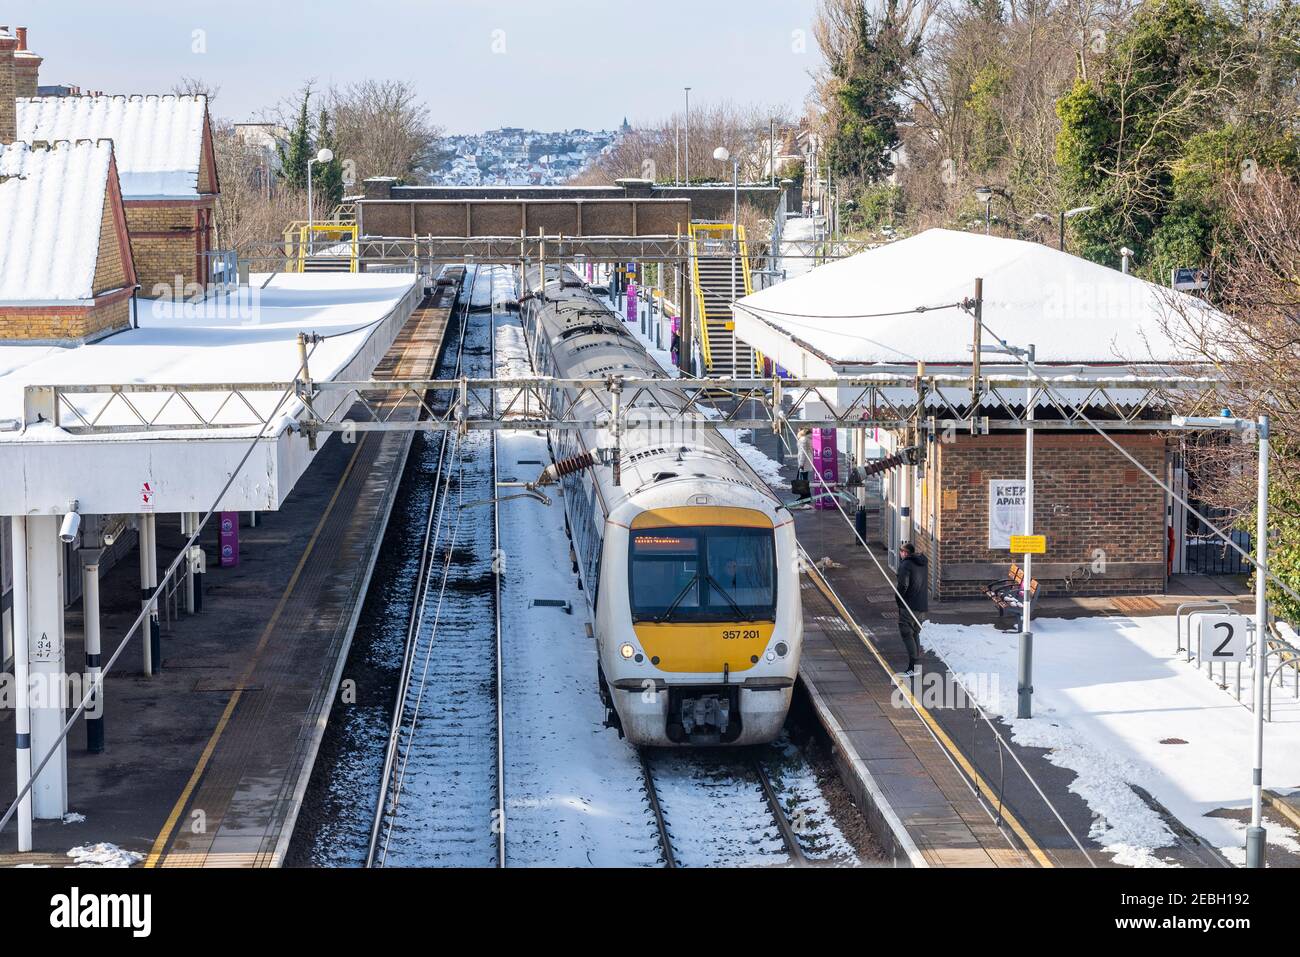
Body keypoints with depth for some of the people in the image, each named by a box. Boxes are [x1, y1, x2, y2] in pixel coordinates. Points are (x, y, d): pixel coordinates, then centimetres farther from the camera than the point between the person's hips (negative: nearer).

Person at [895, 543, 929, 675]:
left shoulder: (905, 565, -15)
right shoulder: (923, 562, 9)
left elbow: (903, 585, -21)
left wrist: (898, 599, -6)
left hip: (909, 605, -8)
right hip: (922, 606, 8)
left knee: (907, 634, -4)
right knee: (915, 633, 18)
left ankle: (912, 666, -10)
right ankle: (917, 661, 20)